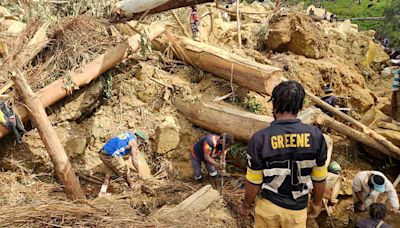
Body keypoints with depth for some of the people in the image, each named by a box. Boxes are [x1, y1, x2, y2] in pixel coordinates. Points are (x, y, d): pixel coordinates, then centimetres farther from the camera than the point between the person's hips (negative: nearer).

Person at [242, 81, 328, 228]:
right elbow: (319, 178, -5)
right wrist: (317, 202, 13)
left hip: (268, 205, -1)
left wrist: (246, 204, 5)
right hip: (297, 209, 1)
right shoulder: (315, 135, -16)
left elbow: (253, 182, -13)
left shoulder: (260, 138, -22)